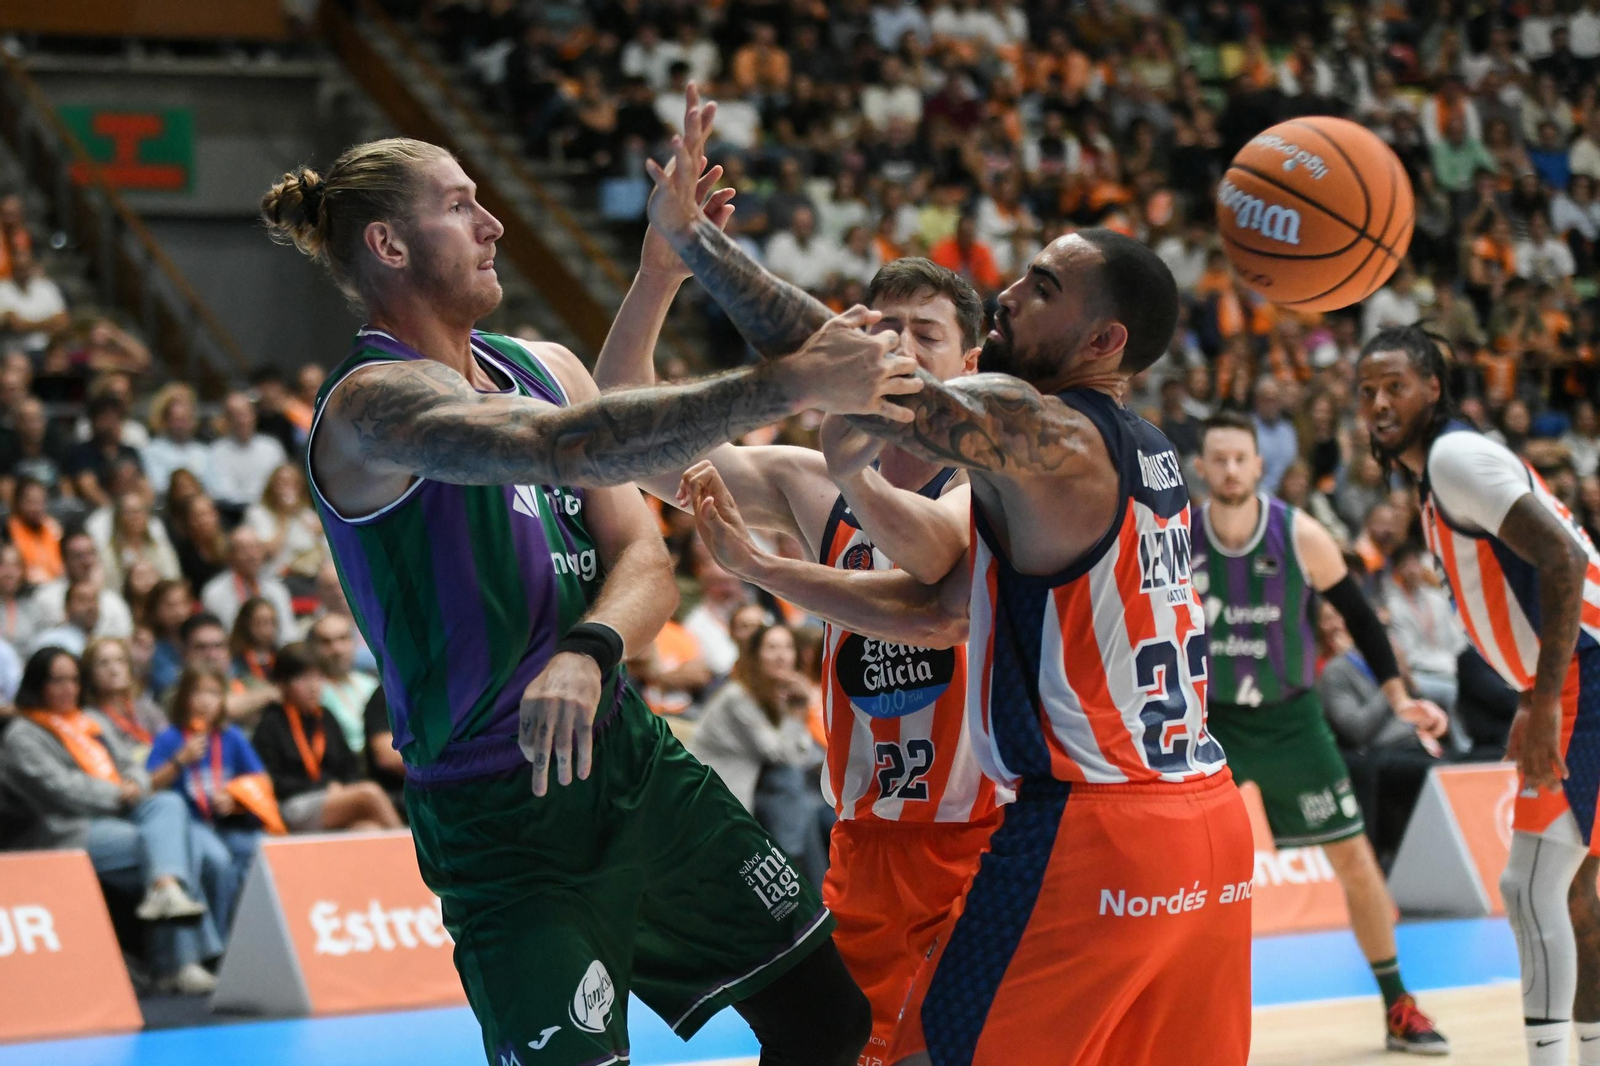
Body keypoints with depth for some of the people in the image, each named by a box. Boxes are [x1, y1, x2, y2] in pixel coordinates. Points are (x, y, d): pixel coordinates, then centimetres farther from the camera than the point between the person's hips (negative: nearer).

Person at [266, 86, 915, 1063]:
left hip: (625, 752, 8)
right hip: (501, 815, -8)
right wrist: (787, 387, -39)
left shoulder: (544, 366, 8)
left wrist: (587, 653, -22)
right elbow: (574, 447, -36)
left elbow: (644, 558, 0)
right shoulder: (375, 402, -18)